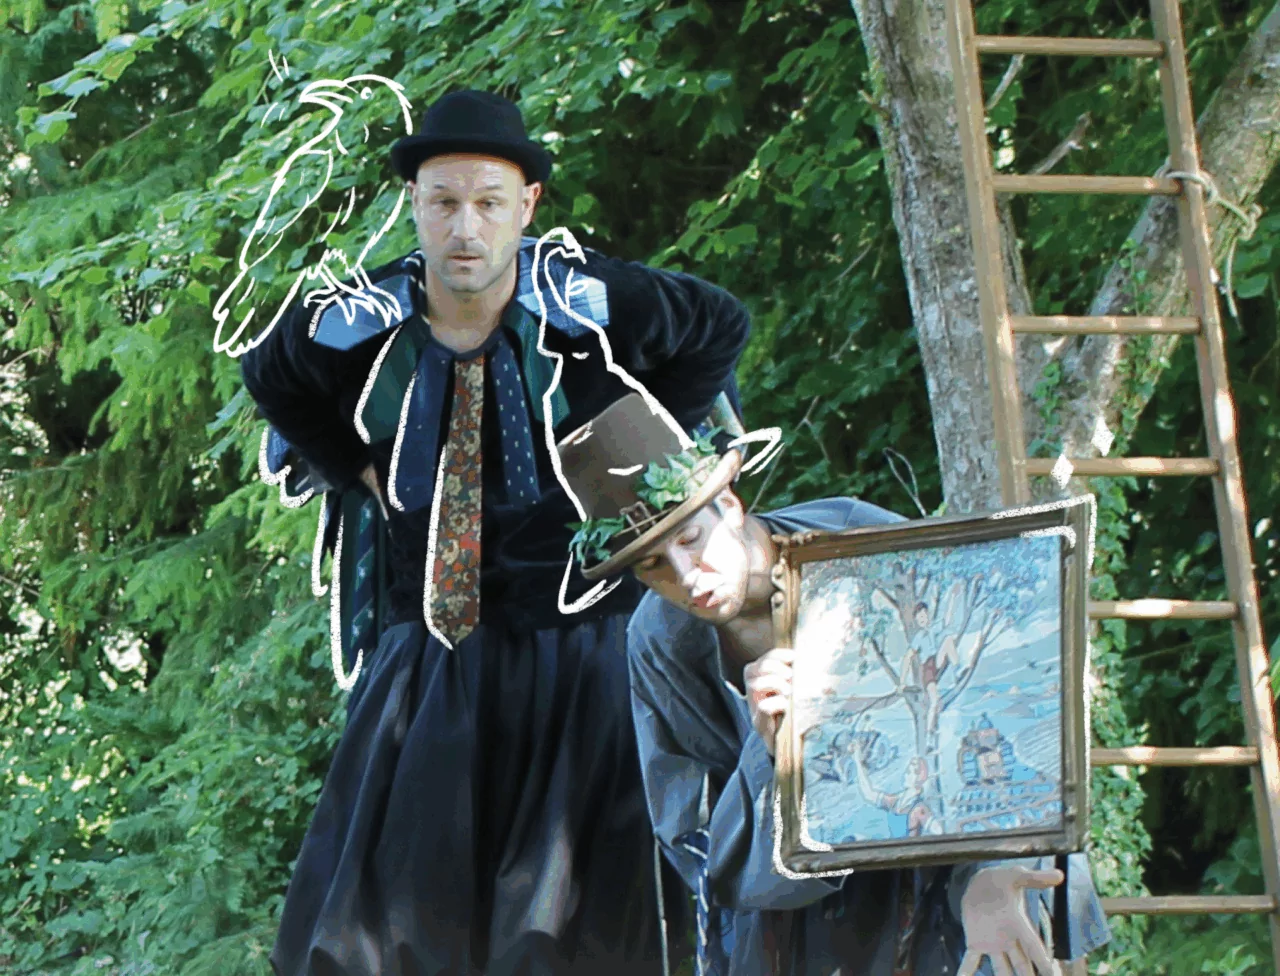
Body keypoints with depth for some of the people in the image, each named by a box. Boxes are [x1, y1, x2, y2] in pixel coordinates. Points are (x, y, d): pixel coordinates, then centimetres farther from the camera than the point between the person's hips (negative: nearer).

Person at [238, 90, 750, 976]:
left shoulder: (590, 302, -12)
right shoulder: (354, 329, -6)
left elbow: (722, 326, 7)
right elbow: (271, 377, 18)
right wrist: (360, 470, 6)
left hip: (583, 647, -2)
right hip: (430, 660, 2)